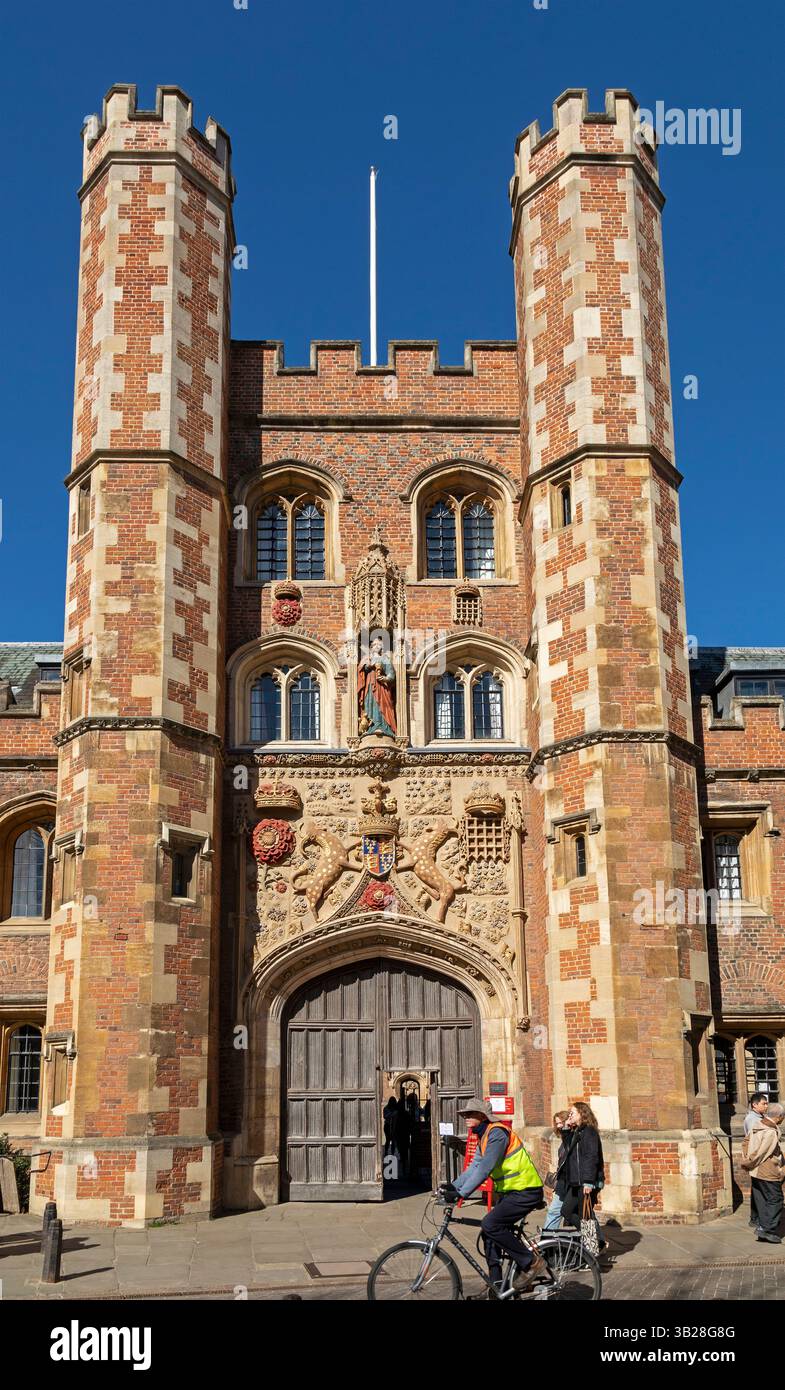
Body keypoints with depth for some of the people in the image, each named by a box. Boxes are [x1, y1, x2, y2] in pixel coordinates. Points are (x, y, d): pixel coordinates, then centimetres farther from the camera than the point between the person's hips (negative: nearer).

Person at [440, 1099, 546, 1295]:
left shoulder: (496, 1133, -19)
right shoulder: (483, 1137, 13)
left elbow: (485, 1169, -27)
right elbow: (474, 1167, 10)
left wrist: (461, 1193, -30)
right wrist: (453, 1186, -4)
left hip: (525, 1191, -10)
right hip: (510, 1191, 10)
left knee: (490, 1225, -21)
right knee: (490, 1234, 8)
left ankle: (532, 1263, -9)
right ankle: (497, 1288, 17)